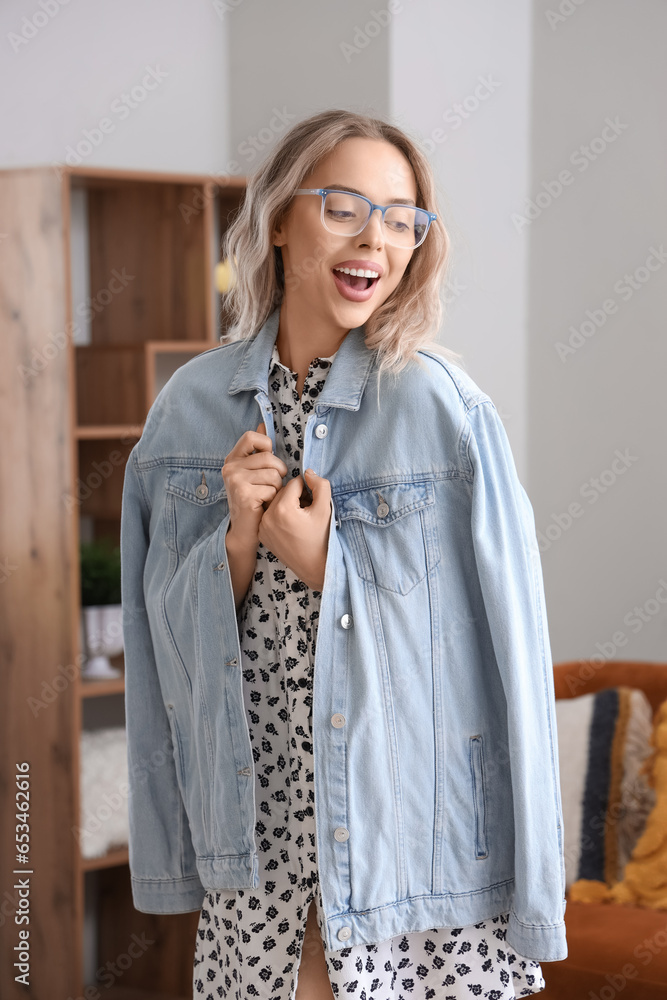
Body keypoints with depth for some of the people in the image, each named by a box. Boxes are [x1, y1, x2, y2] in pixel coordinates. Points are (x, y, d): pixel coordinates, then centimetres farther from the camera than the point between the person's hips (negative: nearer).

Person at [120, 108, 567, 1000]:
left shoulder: (441, 406, -10)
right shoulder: (192, 403, 2)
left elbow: (493, 625, -8)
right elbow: (176, 623, 5)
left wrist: (327, 567, -17)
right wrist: (239, 537, -14)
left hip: (412, 817, -3)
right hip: (258, 818, 3)